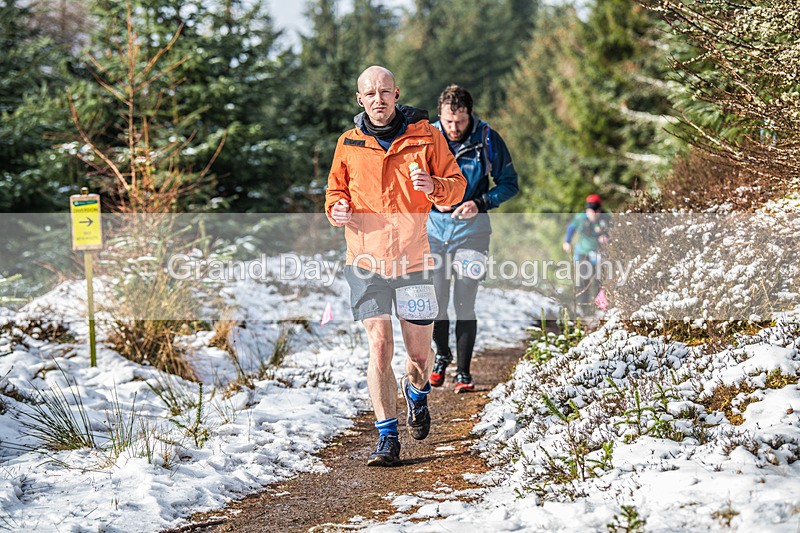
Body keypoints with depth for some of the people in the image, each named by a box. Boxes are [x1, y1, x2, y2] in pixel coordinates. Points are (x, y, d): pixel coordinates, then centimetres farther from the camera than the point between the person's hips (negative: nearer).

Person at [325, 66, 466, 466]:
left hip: (414, 258, 0)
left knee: (419, 351, 7)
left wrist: (434, 187, -19)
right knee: (379, 347, -9)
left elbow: (456, 184, 4)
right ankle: (387, 438, -2)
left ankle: (416, 390, 43)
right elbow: (335, 189, 18)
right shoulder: (349, 144, 5)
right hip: (366, 260, 0)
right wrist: (336, 208, -5)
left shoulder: (425, 136, 1)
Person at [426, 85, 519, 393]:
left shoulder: (488, 140, -6)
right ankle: (442, 356, 28)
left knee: (464, 304, -5)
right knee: (435, 303, 2)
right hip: (433, 229, 2)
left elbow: (509, 184, 1)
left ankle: (463, 372, 8)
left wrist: (480, 203, -14)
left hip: (471, 230, -2)